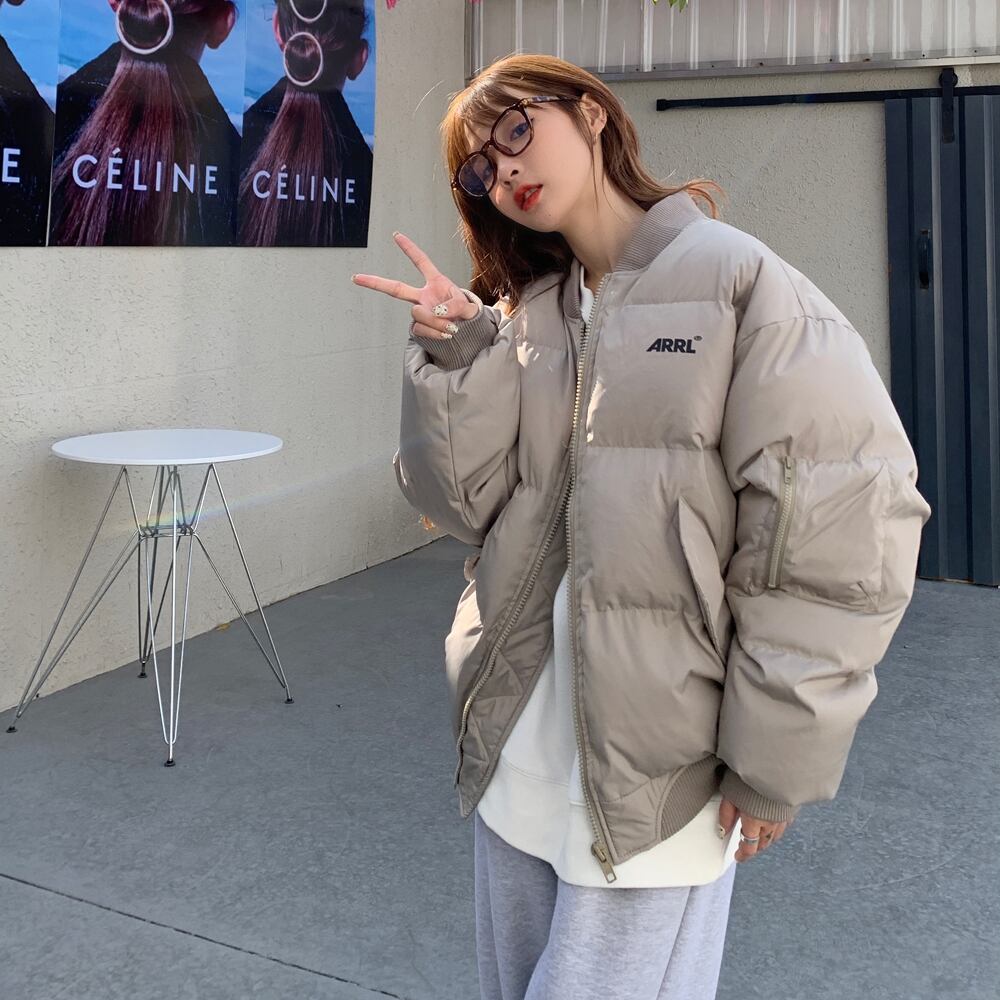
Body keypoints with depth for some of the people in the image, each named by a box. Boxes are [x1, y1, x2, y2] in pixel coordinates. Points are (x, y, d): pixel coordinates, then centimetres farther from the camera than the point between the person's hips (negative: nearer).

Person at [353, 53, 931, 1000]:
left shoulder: (740, 282, -10)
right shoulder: (521, 318, 9)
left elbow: (838, 539, -13)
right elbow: (468, 502, 3)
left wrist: (776, 762, -12)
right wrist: (454, 359, -11)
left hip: (656, 776, -5)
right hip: (516, 749, 6)